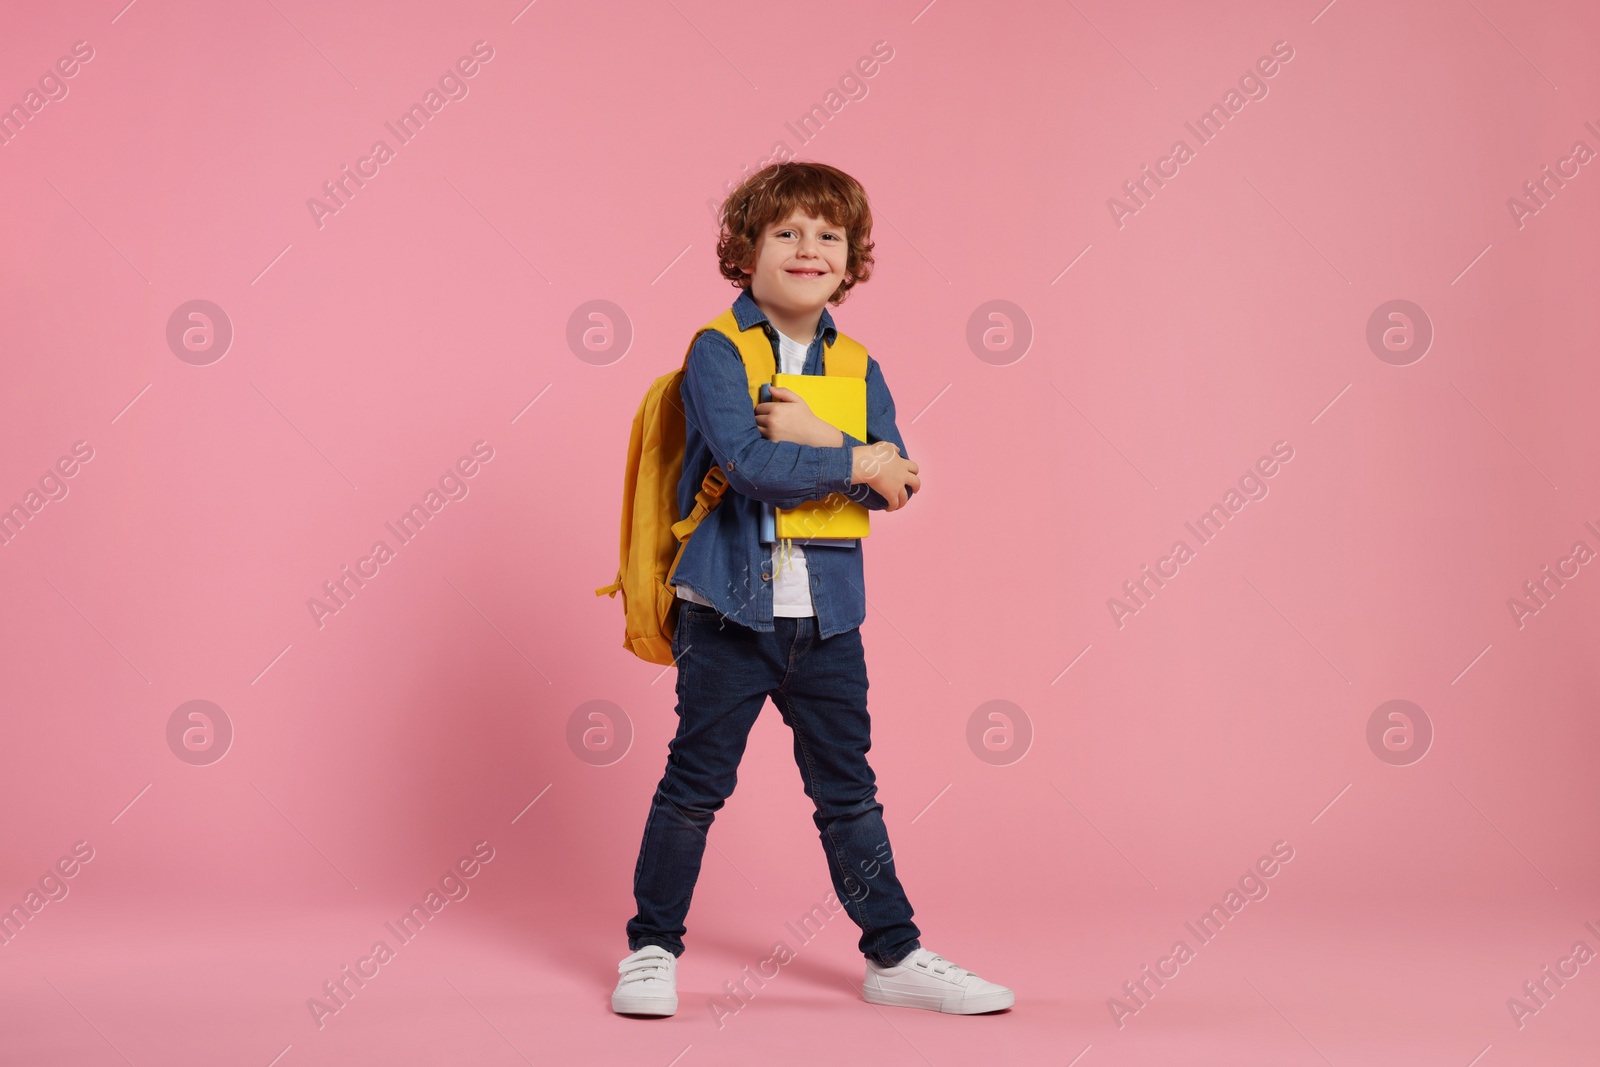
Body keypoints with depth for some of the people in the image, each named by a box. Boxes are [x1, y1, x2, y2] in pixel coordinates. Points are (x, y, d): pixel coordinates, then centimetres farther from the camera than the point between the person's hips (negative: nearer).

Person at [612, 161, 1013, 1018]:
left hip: (827, 616, 5)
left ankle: (895, 955, 24)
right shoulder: (718, 351, -7)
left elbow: (896, 486, -3)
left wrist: (818, 440, -17)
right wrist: (857, 463, -14)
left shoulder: (857, 368, 8)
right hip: (729, 610, -4)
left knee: (848, 792, 13)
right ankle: (652, 947, 21)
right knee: (695, 782, 6)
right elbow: (748, 466, -22)